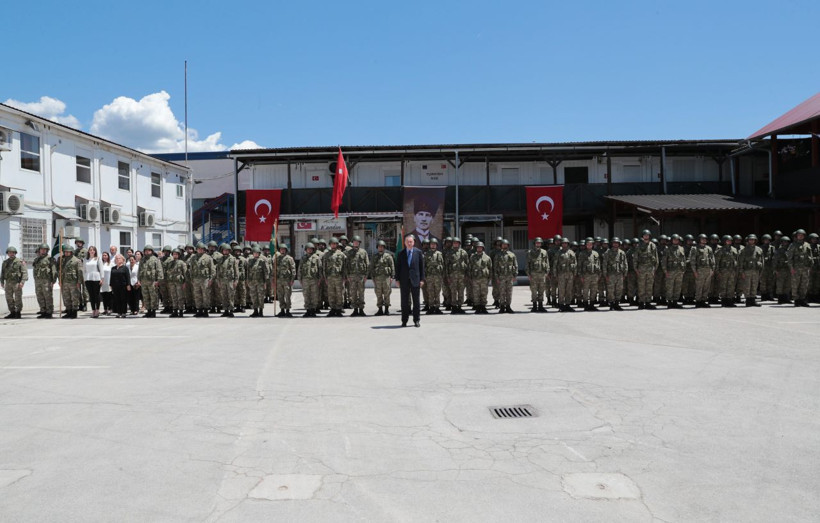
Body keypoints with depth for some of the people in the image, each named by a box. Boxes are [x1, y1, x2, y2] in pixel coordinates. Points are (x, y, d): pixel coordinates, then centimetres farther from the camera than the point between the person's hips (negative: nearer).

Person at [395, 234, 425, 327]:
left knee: (416, 301, 4)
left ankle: (416, 320, 12)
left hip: (415, 280, -1)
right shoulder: (401, 253, 5)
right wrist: (397, 279, 0)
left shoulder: (418, 252, 3)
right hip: (404, 280, 1)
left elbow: (422, 266, 3)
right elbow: (397, 266, 6)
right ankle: (404, 321, 12)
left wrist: (422, 279, -2)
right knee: (404, 301, 5)